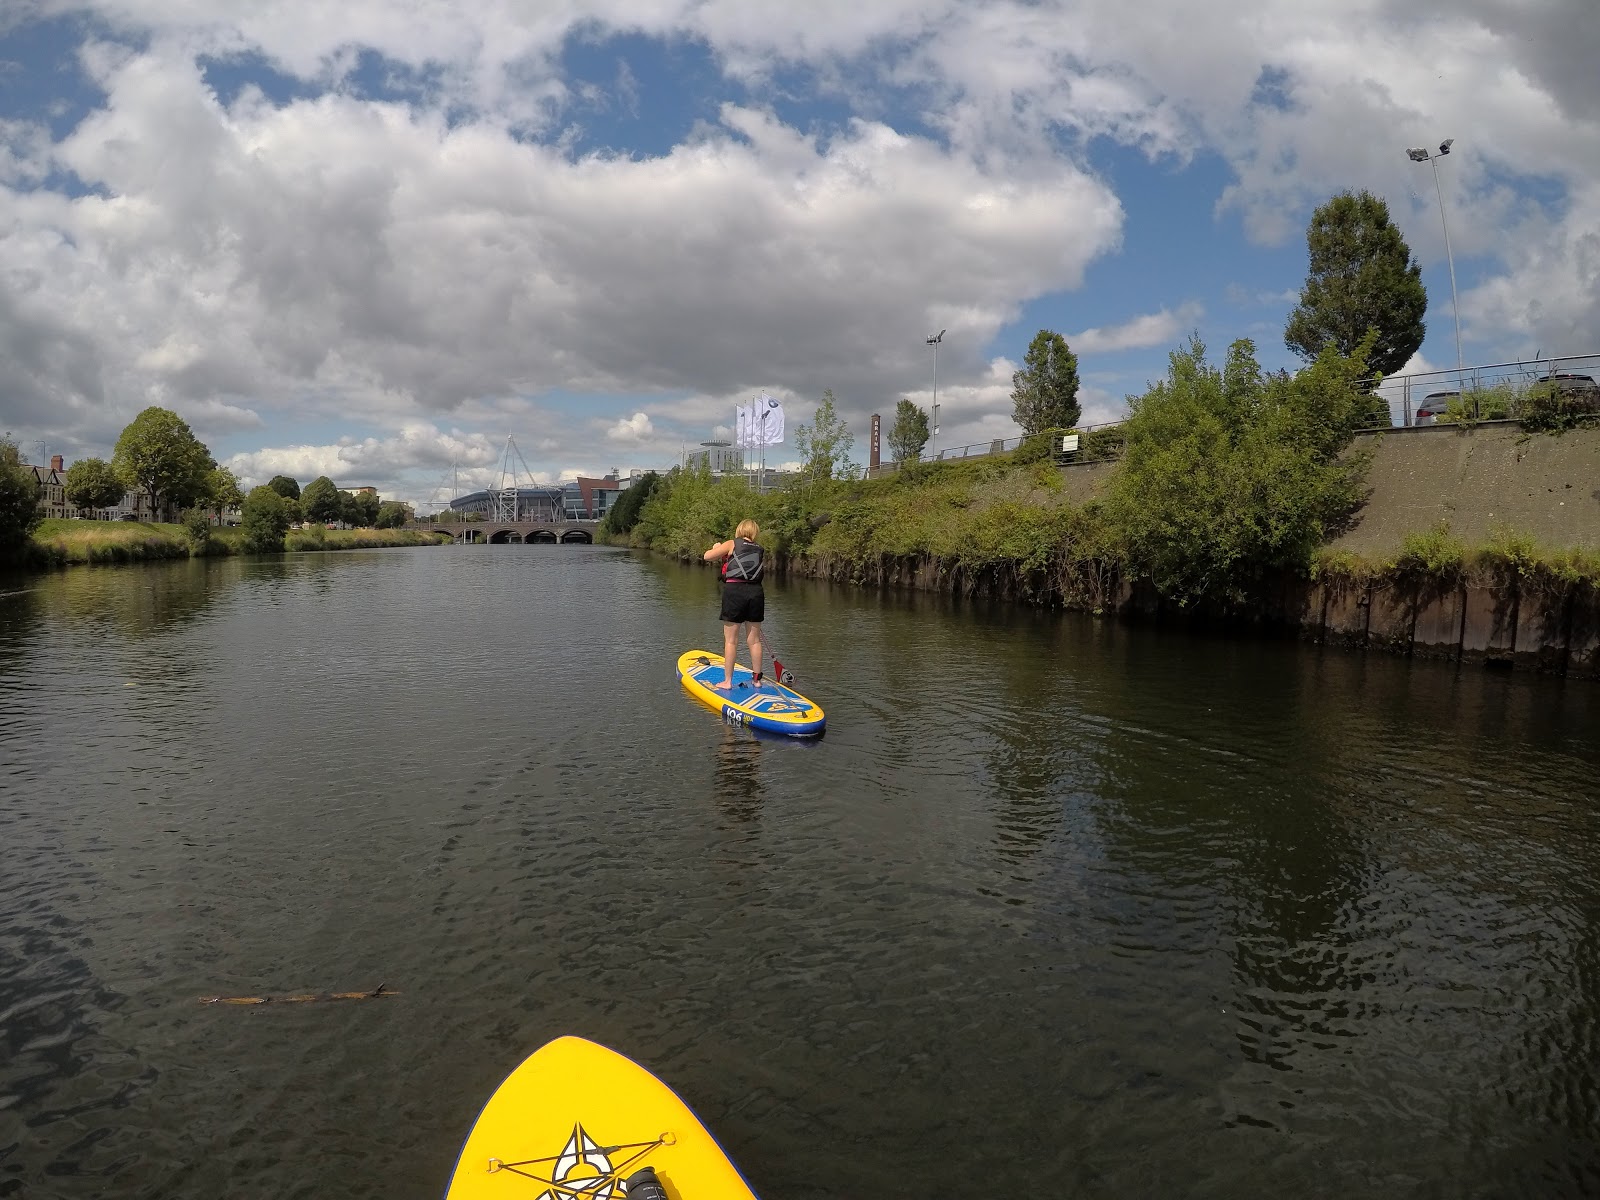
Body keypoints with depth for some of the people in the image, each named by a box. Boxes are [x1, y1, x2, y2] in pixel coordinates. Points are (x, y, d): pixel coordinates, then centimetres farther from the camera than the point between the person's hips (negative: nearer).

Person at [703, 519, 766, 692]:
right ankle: (756, 679, 18)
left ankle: (727, 681, 4)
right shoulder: (761, 551, 16)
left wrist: (717, 549, 24)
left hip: (734, 591, -4)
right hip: (756, 593, 4)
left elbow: (707, 556, 3)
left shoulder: (732, 544, 4)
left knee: (730, 640, 2)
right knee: (754, 639, 11)